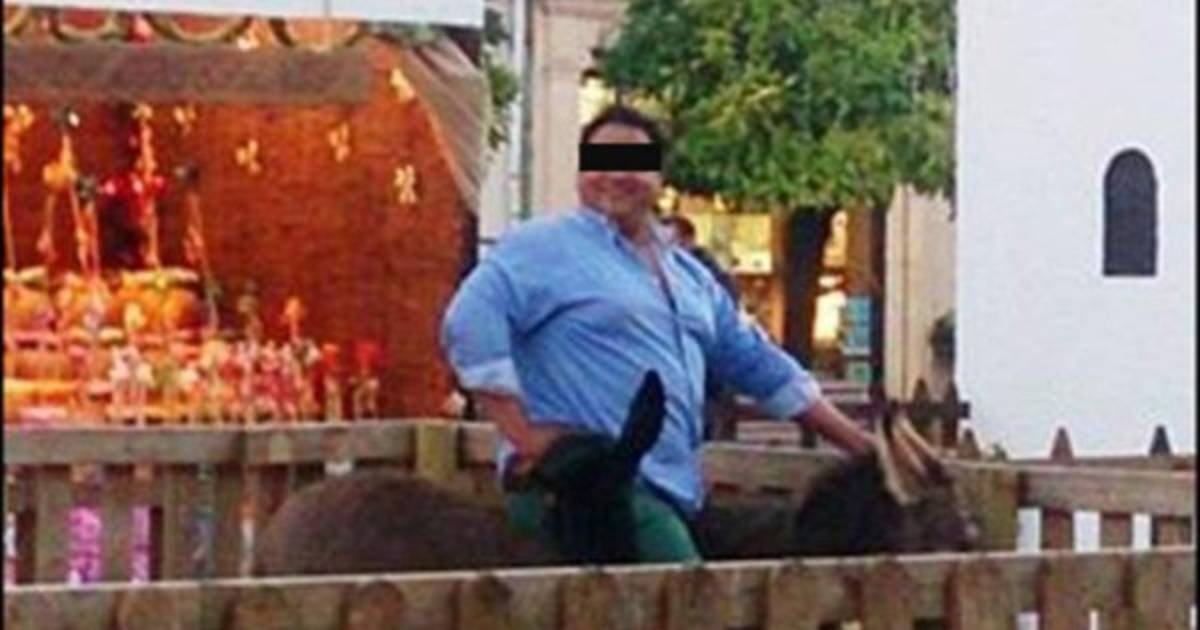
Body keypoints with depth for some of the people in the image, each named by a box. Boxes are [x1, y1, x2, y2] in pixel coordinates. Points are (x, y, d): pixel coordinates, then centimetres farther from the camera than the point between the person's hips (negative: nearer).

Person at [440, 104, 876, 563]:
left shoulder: (686, 274, 24)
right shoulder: (545, 248, -1)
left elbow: (755, 362, 29)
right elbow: (470, 324, -14)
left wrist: (860, 444, 26)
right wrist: (526, 441, -18)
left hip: (669, 492, 8)